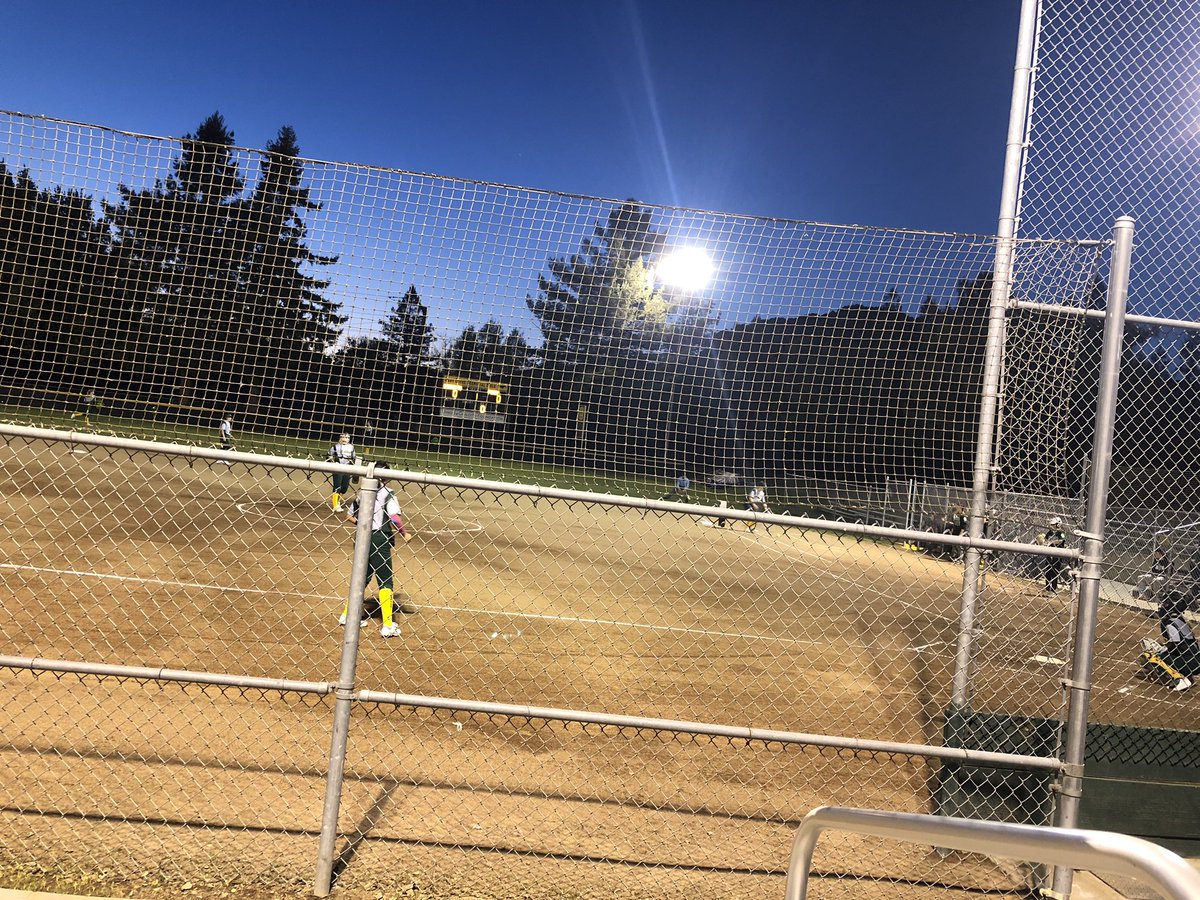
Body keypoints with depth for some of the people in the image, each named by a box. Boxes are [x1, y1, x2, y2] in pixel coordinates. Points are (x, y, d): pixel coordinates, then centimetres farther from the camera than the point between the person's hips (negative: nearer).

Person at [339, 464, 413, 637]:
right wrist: (405, 533, -8)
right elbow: (395, 517, -20)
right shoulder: (387, 493, -9)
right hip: (380, 539, -6)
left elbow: (349, 515, 17)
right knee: (385, 582, -1)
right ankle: (387, 626, -1)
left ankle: (348, 614, 29)